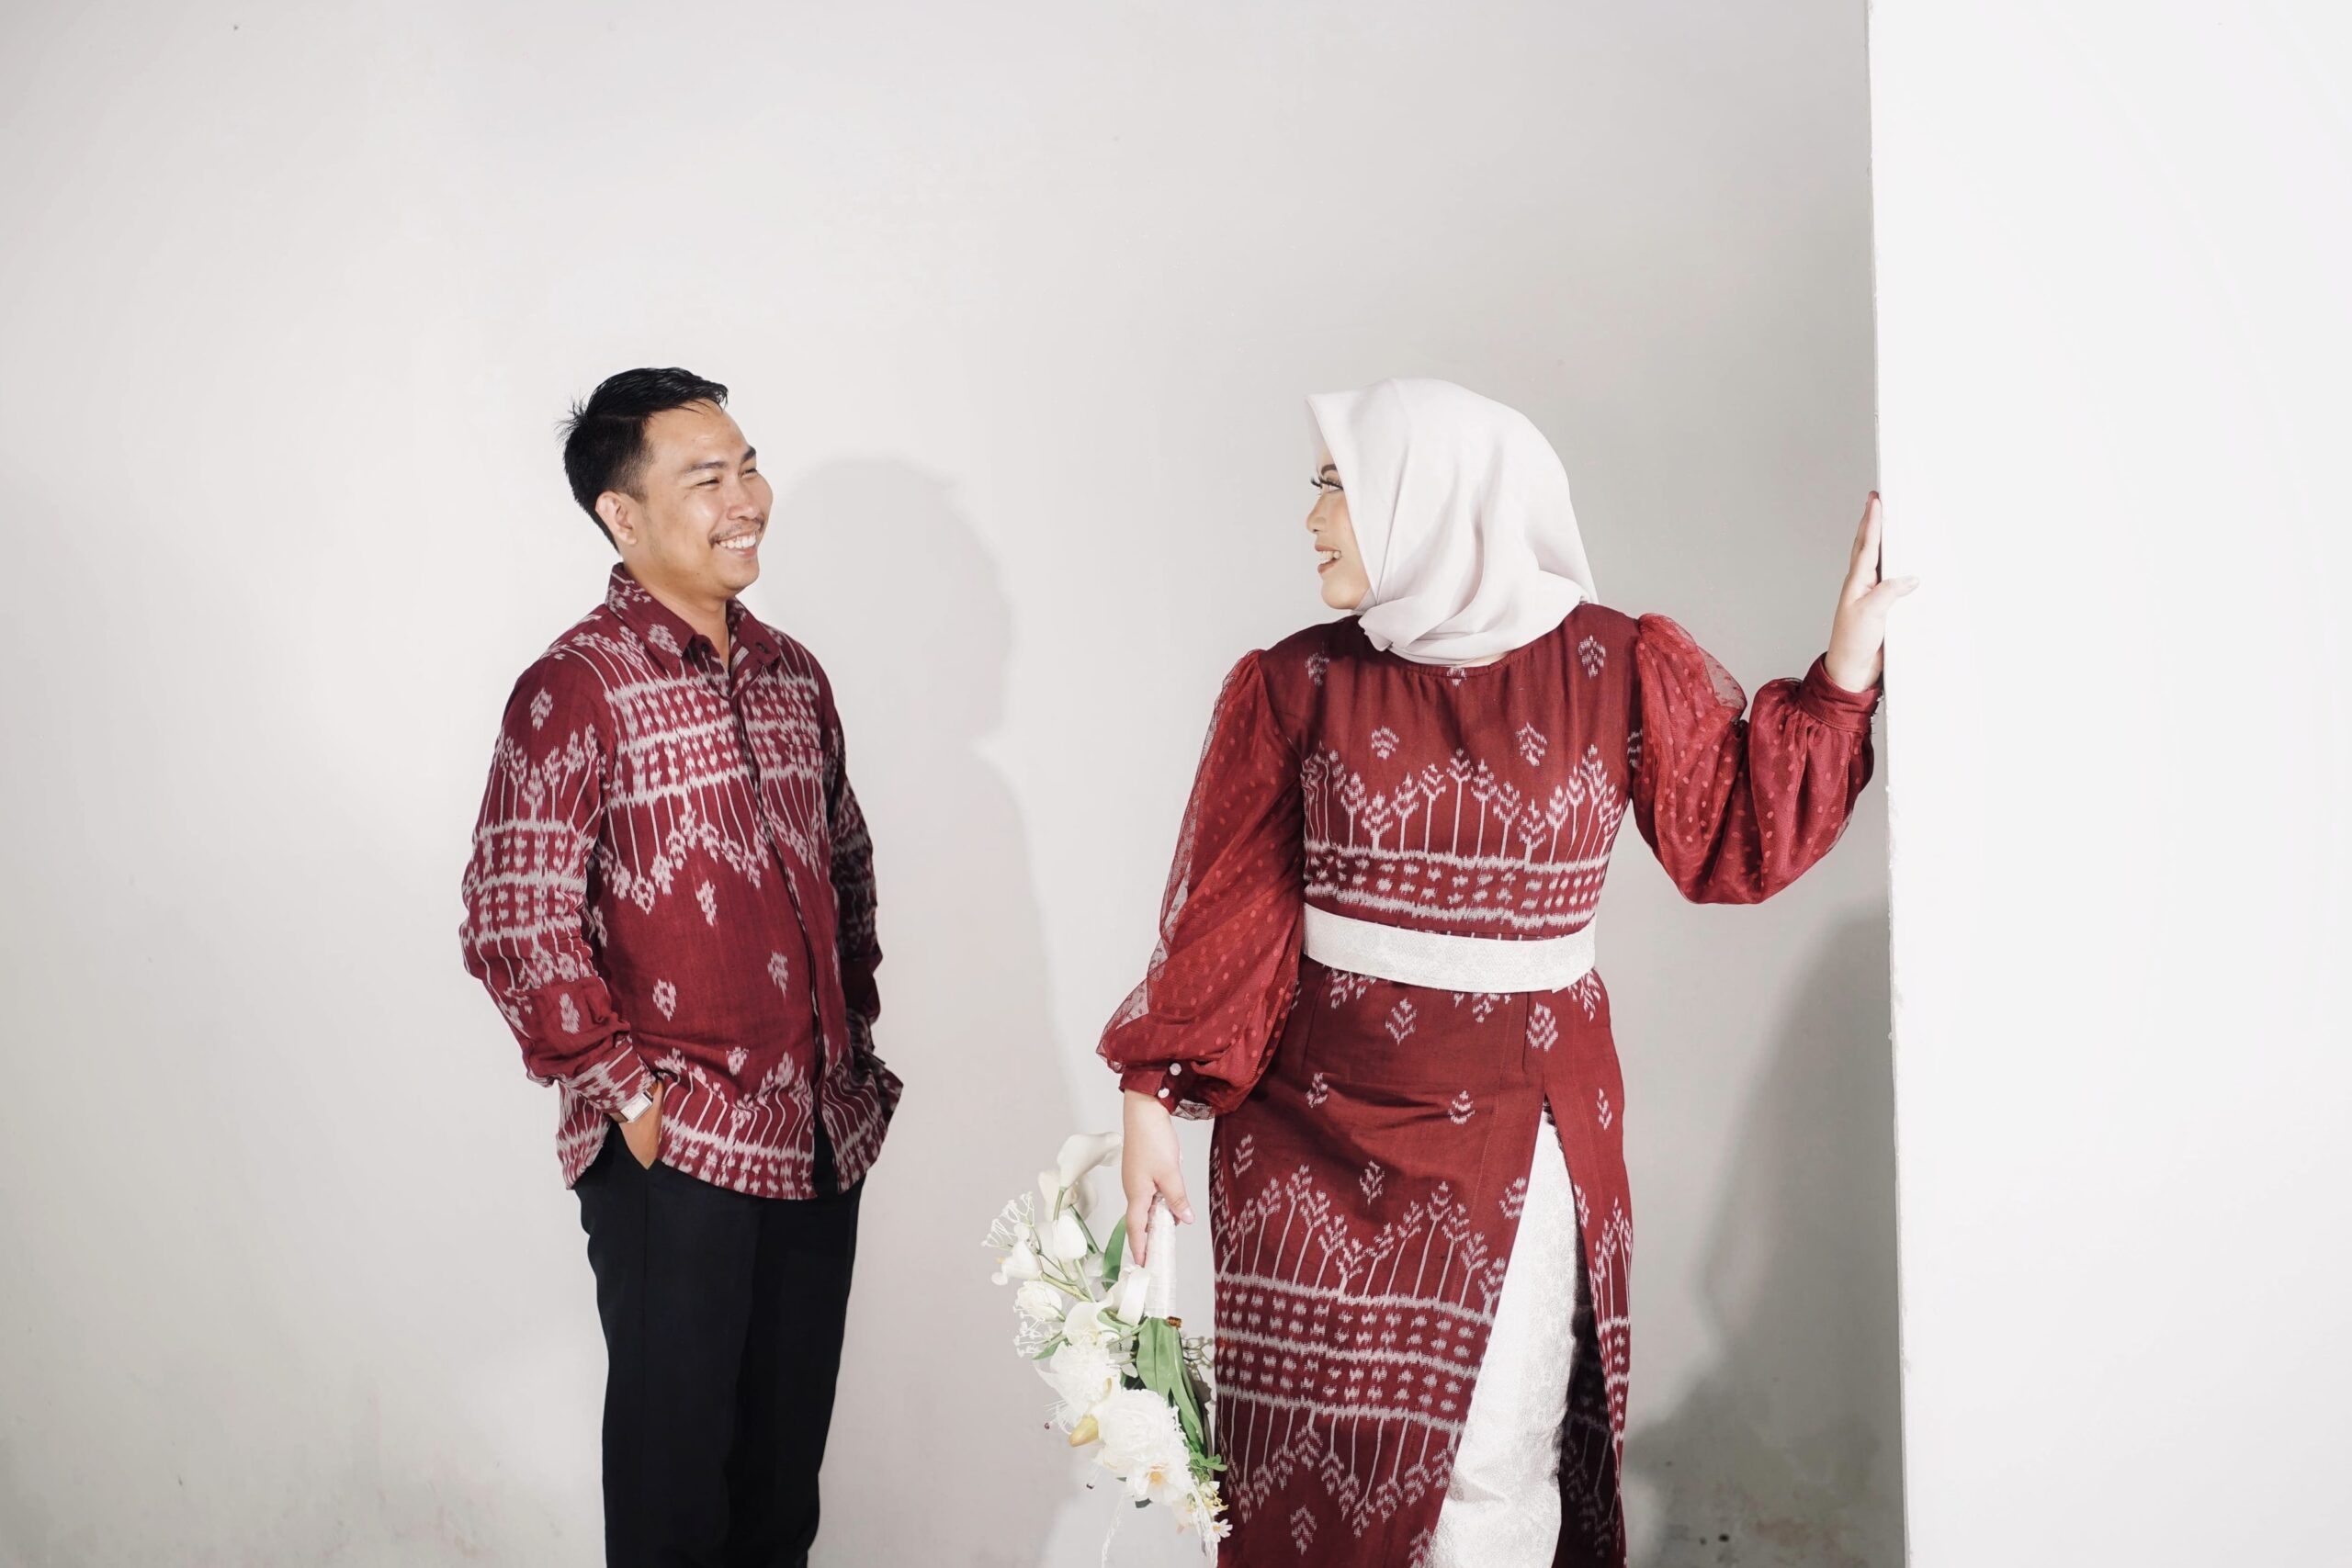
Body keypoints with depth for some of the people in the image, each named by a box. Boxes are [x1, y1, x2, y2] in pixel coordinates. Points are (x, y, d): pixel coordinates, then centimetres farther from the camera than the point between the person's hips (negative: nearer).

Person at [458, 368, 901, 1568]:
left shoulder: (792, 674, 9)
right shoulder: (574, 688, -12)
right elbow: (514, 926, -15)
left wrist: (854, 1042, 14)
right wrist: (625, 1095, -12)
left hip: (821, 1135, 6)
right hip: (676, 1153, -6)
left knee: (790, 1438, 17)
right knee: (677, 1440, 9)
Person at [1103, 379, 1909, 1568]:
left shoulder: (1616, 672, -1)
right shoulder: (1296, 687, 0)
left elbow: (1739, 842, 4)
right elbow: (1224, 911, 0)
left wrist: (1843, 673, -4)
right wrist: (1153, 1100, -4)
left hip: (1521, 1147, -1)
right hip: (1318, 1138, 1)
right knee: (1314, 1472, 6)